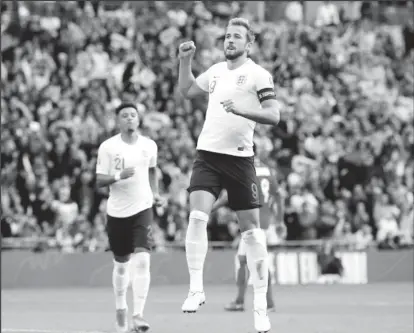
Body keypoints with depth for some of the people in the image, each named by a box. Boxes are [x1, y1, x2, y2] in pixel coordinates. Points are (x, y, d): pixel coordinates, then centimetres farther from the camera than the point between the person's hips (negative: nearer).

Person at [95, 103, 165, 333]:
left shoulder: (149, 146, 4)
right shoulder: (108, 147, -4)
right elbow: (99, 181, -6)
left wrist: (155, 193, 13)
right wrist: (119, 176, -23)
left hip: (142, 209, 0)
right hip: (117, 212, 0)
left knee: (142, 260, -17)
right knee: (121, 264, 10)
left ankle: (138, 314, -19)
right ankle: (121, 310, 31)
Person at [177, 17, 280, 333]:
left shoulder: (258, 74, -4)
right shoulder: (216, 71, 14)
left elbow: (274, 115, -13)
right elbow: (187, 91, 31)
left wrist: (242, 109, -26)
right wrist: (185, 60, 19)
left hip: (239, 158, -4)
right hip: (208, 155, 4)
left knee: (252, 229, 1)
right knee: (197, 216, -16)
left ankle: (261, 304, 7)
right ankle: (196, 289, -12)